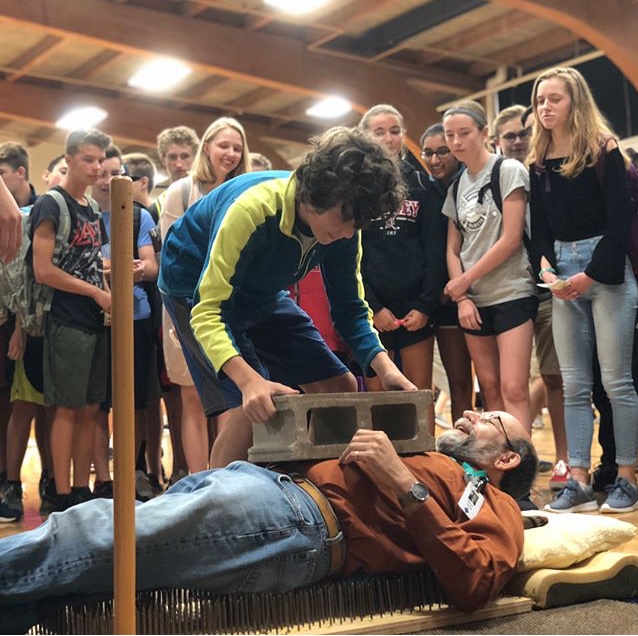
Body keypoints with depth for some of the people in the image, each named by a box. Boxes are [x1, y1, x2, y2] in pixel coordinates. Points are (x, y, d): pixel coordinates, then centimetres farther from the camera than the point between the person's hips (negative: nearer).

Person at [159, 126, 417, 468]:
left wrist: (385, 366, -25)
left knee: (340, 387, 0)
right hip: (197, 288, -6)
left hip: (261, 294, 7)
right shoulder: (252, 209, -36)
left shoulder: (343, 229, -17)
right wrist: (249, 380, -54)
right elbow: (208, 311, -38)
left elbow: (350, 308, -7)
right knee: (250, 407, -25)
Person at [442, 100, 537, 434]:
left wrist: (464, 280, -7)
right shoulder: (456, 187, 14)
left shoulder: (509, 171, -4)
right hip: (473, 301, 6)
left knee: (513, 388, -13)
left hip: (511, 293, -6)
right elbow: (453, 248, 12)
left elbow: (511, 239, -12)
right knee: (489, 388, 7)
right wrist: (462, 298, -1)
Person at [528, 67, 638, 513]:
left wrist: (593, 274, -14)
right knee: (575, 386, 4)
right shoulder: (538, 163, 11)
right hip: (564, 278, 5)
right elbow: (539, 228, 11)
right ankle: (579, 482, 8)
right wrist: (546, 269, -6)